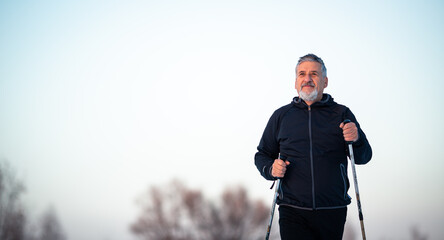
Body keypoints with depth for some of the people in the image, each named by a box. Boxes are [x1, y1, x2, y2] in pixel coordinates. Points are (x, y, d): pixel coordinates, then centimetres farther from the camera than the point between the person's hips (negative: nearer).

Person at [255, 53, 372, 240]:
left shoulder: (341, 114, 10)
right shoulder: (281, 116, 12)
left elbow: (363, 158, 7)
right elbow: (262, 155, 20)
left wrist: (356, 139, -15)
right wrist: (271, 168, -3)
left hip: (332, 212, 1)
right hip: (293, 212, 0)